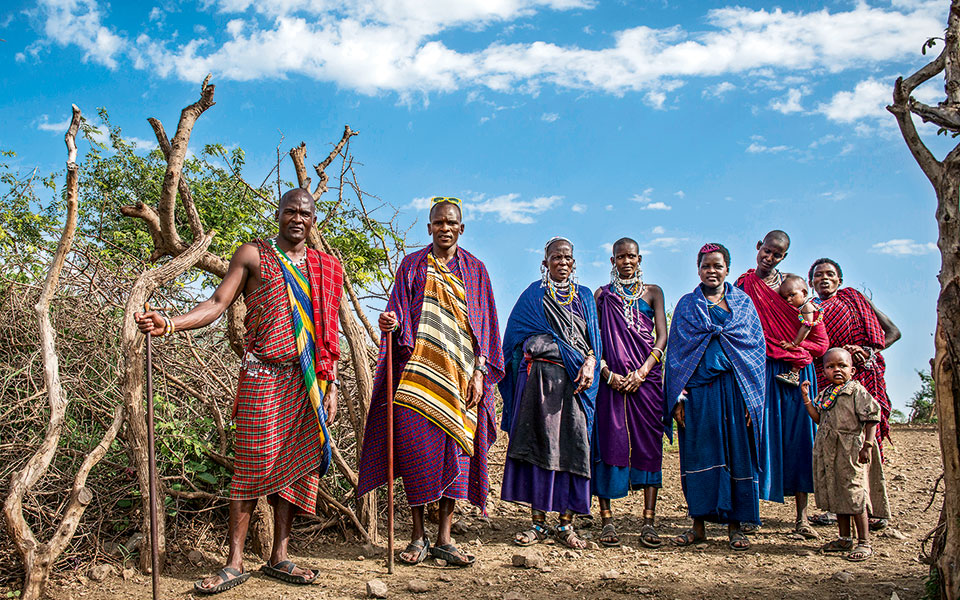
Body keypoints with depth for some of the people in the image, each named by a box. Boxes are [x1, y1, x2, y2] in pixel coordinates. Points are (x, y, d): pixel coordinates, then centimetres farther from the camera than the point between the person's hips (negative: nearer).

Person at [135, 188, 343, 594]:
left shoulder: (325, 268, 15)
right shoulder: (253, 255, 6)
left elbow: (328, 333, 14)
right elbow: (217, 304, -2)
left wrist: (331, 385, 7)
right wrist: (169, 323, -17)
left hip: (307, 380, 3)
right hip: (262, 375, -3)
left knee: (293, 465, 3)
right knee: (253, 464, -7)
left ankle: (279, 558, 11)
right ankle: (234, 563, 0)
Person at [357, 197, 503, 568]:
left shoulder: (474, 270, 13)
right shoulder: (412, 266, 11)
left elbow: (484, 325, 9)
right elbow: (401, 314, 6)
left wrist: (480, 372, -1)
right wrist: (393, 324, -18)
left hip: (459, 375, 1)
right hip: (418, 369, -1)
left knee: (454, 449, -2)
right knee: (415, 446, -6)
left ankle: (444, 538, 6)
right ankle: (418, 536, 6)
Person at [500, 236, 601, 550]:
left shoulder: (585, 296, 18)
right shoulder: (534, 295, 12)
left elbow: (594, 339, 12)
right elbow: (518, 337, 7)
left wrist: (589, 363, -9)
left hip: (576, 380, 2)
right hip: (540, 376, -1)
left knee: (573, 446, -4)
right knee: (539, 444, -5)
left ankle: (566, 524, 1)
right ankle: (538, 523, 1)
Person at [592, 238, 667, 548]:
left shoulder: (652, 292, 13)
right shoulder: (602, 295, 12)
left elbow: (662, 335, 3)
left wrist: (643, 370, -11)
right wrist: (607, 373, -11)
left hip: (646, 378, 1)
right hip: (611, 379, 0)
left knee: (648, 444, -4)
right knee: (609, 443, -5)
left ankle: (648, 522, -2)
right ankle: (607, 520, -2)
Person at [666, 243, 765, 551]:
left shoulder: (743, 303, 11)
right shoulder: (687, 305, 10)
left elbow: (757, 349, 8)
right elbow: (676, 351, 6)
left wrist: (752, 397, -2)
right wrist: (678, 398, -5)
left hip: (734, 388, 1)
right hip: (697, 389, 0)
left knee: (737, 453, 1)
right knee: (698, 453, 0)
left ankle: (734, 526, 9)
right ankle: (698, 524, 8)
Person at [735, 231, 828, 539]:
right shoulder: (743, 286, 6)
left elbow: (819, 340, 8)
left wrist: (792, 350, -6)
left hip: (796, 371, 2)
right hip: (760, 371, -2)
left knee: (798, 436, 2)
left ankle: (801, 517, 7)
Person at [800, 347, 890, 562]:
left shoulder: (857, 391, -9)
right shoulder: (825, 393, 13)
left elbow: (871, 420, -12)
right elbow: (818, 418, 16)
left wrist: (867, 446, -18)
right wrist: (806, 398, 8)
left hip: (851, 451, -8)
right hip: (829, 451, 8)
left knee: (855, 494, -6)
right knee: (836, 494, 13)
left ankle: (864, 543, 3)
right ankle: (844, 539, 25)